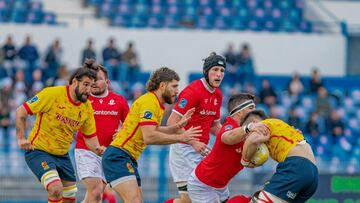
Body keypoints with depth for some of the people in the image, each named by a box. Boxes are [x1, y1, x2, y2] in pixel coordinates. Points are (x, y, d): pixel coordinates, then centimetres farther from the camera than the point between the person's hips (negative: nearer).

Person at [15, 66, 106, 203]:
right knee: (56, 189, -27)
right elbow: (21, 112, -12)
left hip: (62, 155, 7)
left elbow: (90, 137, 8)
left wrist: (98, 149, -13)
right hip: (38, 151, -7)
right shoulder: (52, 94, -17)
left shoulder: (87, 107, -1)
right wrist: (21, 138, -19)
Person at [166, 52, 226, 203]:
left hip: (201, 151, 8)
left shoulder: (218, 95, 11)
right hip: (184, 149, -8)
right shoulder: (193, 91, -15)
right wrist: (194, 143, -24)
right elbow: (172, 122, -19)